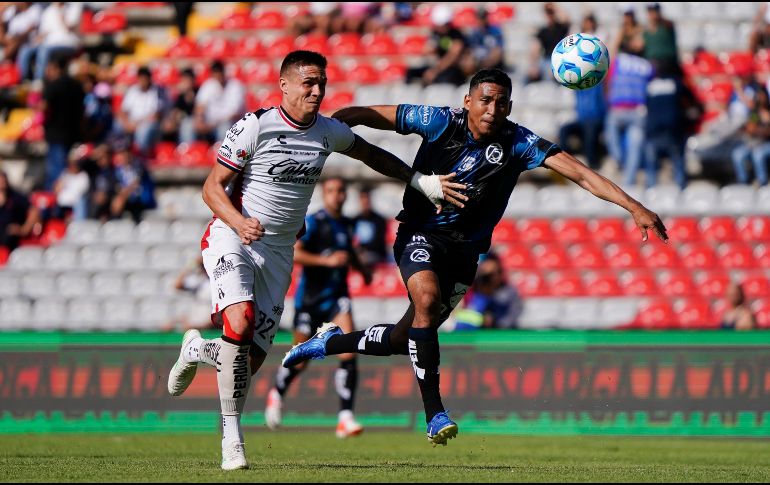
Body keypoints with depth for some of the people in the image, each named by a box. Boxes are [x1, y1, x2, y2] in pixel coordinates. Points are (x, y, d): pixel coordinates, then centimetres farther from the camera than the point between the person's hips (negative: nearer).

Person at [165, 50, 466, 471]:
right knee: (240, 324, -30)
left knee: (252, 359, -2)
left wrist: (422, 182, 17)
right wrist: (239, 222, -28)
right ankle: (232, 436, -20)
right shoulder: (255, 126, -12)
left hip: (278, 252, 5)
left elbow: (370, 154, 23)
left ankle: (198, 350, 34)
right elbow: (212, 186, -10)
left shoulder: (328, 132, 4)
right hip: (231, 240, -5)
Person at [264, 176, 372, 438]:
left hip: (337, 296, 4)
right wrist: (327, 260, -29)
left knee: (348, 350, -19)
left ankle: (345, 417, -20)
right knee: (300, 361, 7)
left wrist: (362, 269, 20)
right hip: (310, 297, -4)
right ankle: (277, 394, 41)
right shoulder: (313, 222, -11)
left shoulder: (347, 224, 10)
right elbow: (293, 253, -23)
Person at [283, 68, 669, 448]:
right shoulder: (440, 122, -15)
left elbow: (579, 173, -20)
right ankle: (434, 414, -26)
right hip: (421, 234, -3)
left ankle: (332, 341, 37)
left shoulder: (518, 142, -13)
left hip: (465, 249, 3)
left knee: (405, 339, 7)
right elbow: (365, 115, -7)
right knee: (427, 298, -31)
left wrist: (634, 207, -28)